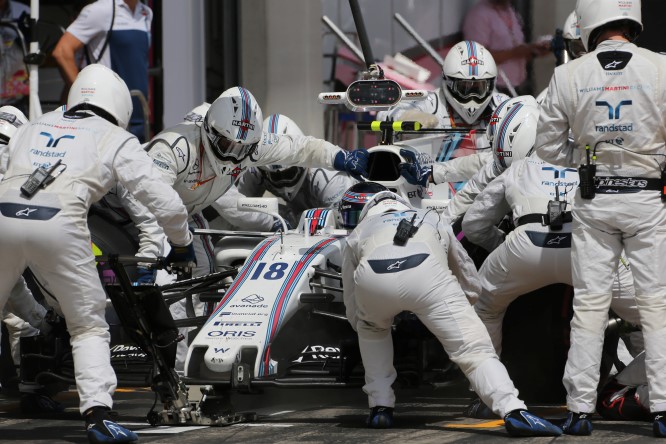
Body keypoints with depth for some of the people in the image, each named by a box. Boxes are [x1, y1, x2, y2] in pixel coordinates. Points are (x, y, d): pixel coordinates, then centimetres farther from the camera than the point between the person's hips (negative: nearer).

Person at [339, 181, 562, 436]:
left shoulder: (358, 232, 40)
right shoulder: (431, 219, 43)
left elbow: (353, 314, 43)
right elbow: (471, 281, 52)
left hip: (371, 276, 1)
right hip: (426, 270, -1)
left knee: (371, 328, 34)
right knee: (474, 349, -1)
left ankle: (380, 408, 25)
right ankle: (514, 412, -22)